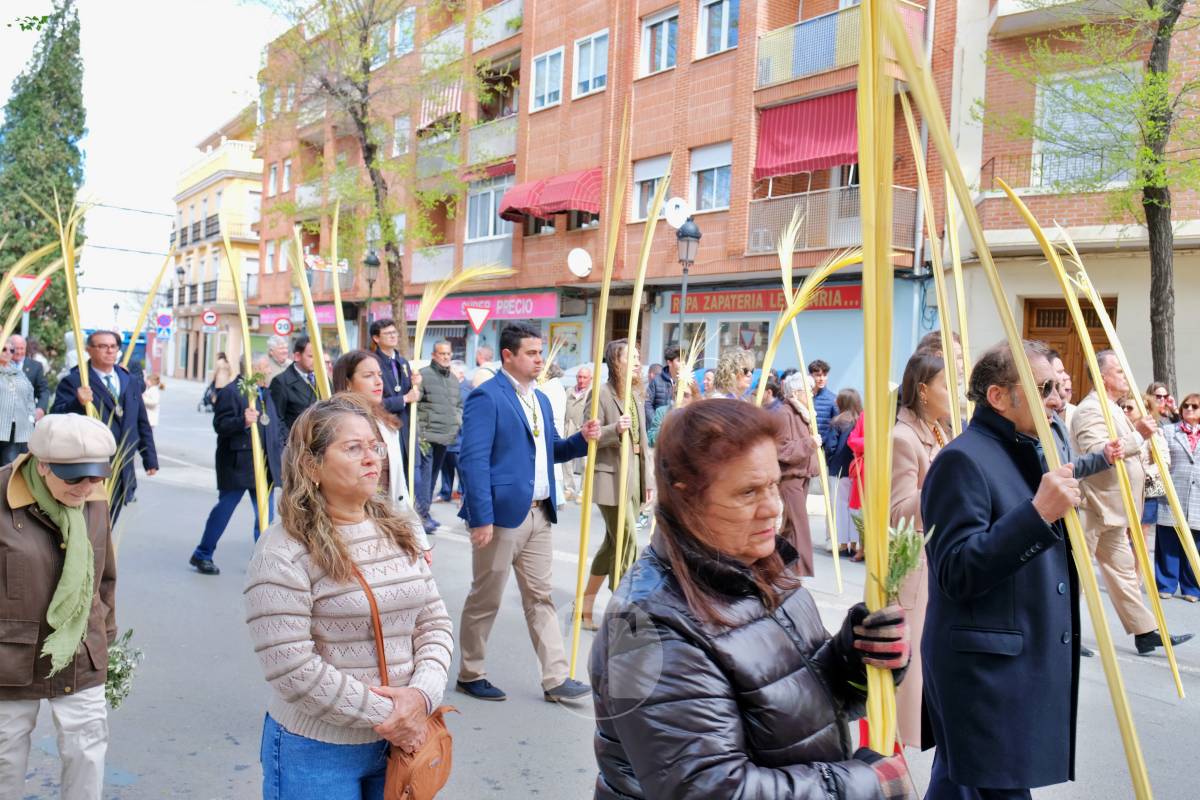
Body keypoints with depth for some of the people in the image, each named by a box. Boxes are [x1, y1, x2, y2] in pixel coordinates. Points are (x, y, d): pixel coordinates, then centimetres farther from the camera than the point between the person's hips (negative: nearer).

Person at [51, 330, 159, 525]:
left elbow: (142, 423, 16)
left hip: (122, 470, 5)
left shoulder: (130, 381, 12)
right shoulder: (73, 381, -5)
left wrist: (150, 458, 14)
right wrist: (78, 403, -30)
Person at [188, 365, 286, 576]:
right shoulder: (230, 392, -11)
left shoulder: (265, 393, 15)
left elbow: (275, 426, 18)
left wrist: (280, 455, 13)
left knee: (266, 515, 7)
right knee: (224, 510, 4)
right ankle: (202, 556, 19)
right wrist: (242, 422, -35)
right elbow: (220, 425, -18)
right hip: (237, 465, -7)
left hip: (265, 464, 7)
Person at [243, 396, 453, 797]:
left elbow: (435, 623, 4)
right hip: (317, 751, -5)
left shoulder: (399, 531, 4)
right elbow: (291, 667, -20)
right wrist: (382, 714, -16)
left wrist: (421, 695, -12)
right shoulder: (284, 551, -15)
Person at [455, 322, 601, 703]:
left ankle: (555, 678, 16)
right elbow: (473, 460, -18)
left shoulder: (541, 399, 14)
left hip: (539, 514, 8)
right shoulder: (486, 397, -12)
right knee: (485, 599, 7)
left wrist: (582, 439, 2)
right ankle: (470, 674, 23)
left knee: (540, 598, 11)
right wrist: (482, 518, -22)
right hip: (501, 514, -7)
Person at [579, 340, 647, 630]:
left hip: (634, 478, 8)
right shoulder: (602, 394, -10)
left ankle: (587, 606, 25)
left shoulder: (636, 395, 14)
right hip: (612, 478, -8)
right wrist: (615, 429, -29)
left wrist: (648, 479, 16)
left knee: (613, 544, 13)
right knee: (628, 544, -9)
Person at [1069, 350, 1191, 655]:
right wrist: (1138, 435, -25)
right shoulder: (1091, 409, -15)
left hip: (1111, 513, 11)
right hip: (1093, 510, -11)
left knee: (1123, 571, 13)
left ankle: (1146, 632, 19)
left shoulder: (1111, 409, 18)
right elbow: (1097, 453, -28)